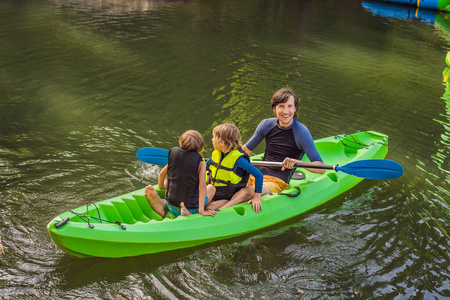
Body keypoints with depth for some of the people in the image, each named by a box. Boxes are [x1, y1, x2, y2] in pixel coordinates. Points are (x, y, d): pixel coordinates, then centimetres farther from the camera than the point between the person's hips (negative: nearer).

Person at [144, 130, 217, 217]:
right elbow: (202, 186, -21)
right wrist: (201, 210, -20)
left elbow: (162, 173, 12)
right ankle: (189, 212, -5)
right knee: (212, 188, 21)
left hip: (171, 207, 3)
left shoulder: (174, 155, 0)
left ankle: (161, 204, 1)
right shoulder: (201, 163, -12)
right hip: (191, 208, -3)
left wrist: (160, 186, 33)